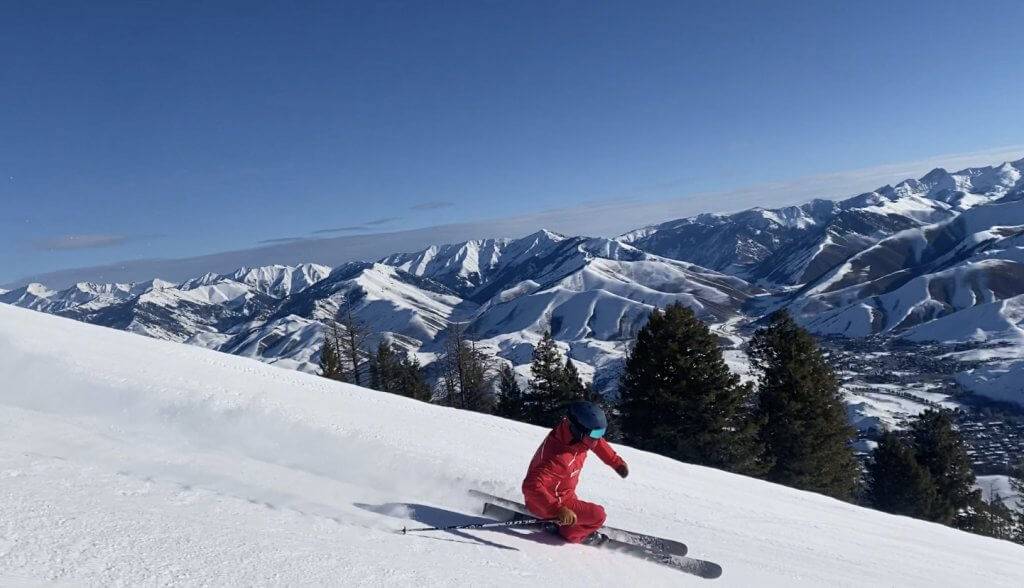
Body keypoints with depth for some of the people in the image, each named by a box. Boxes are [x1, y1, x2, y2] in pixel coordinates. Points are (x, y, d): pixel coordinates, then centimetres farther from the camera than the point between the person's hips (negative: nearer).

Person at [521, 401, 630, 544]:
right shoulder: (559, 457, -40)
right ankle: (570, 533, 13)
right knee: (597, 515, -8)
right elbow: (531, 486, -46)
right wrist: (558, 509, -50)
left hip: (562, 494, 9)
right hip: (547, 504, -9)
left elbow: (598, 442, 8)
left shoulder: (576, 435, -15)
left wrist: (616, 461, 8)